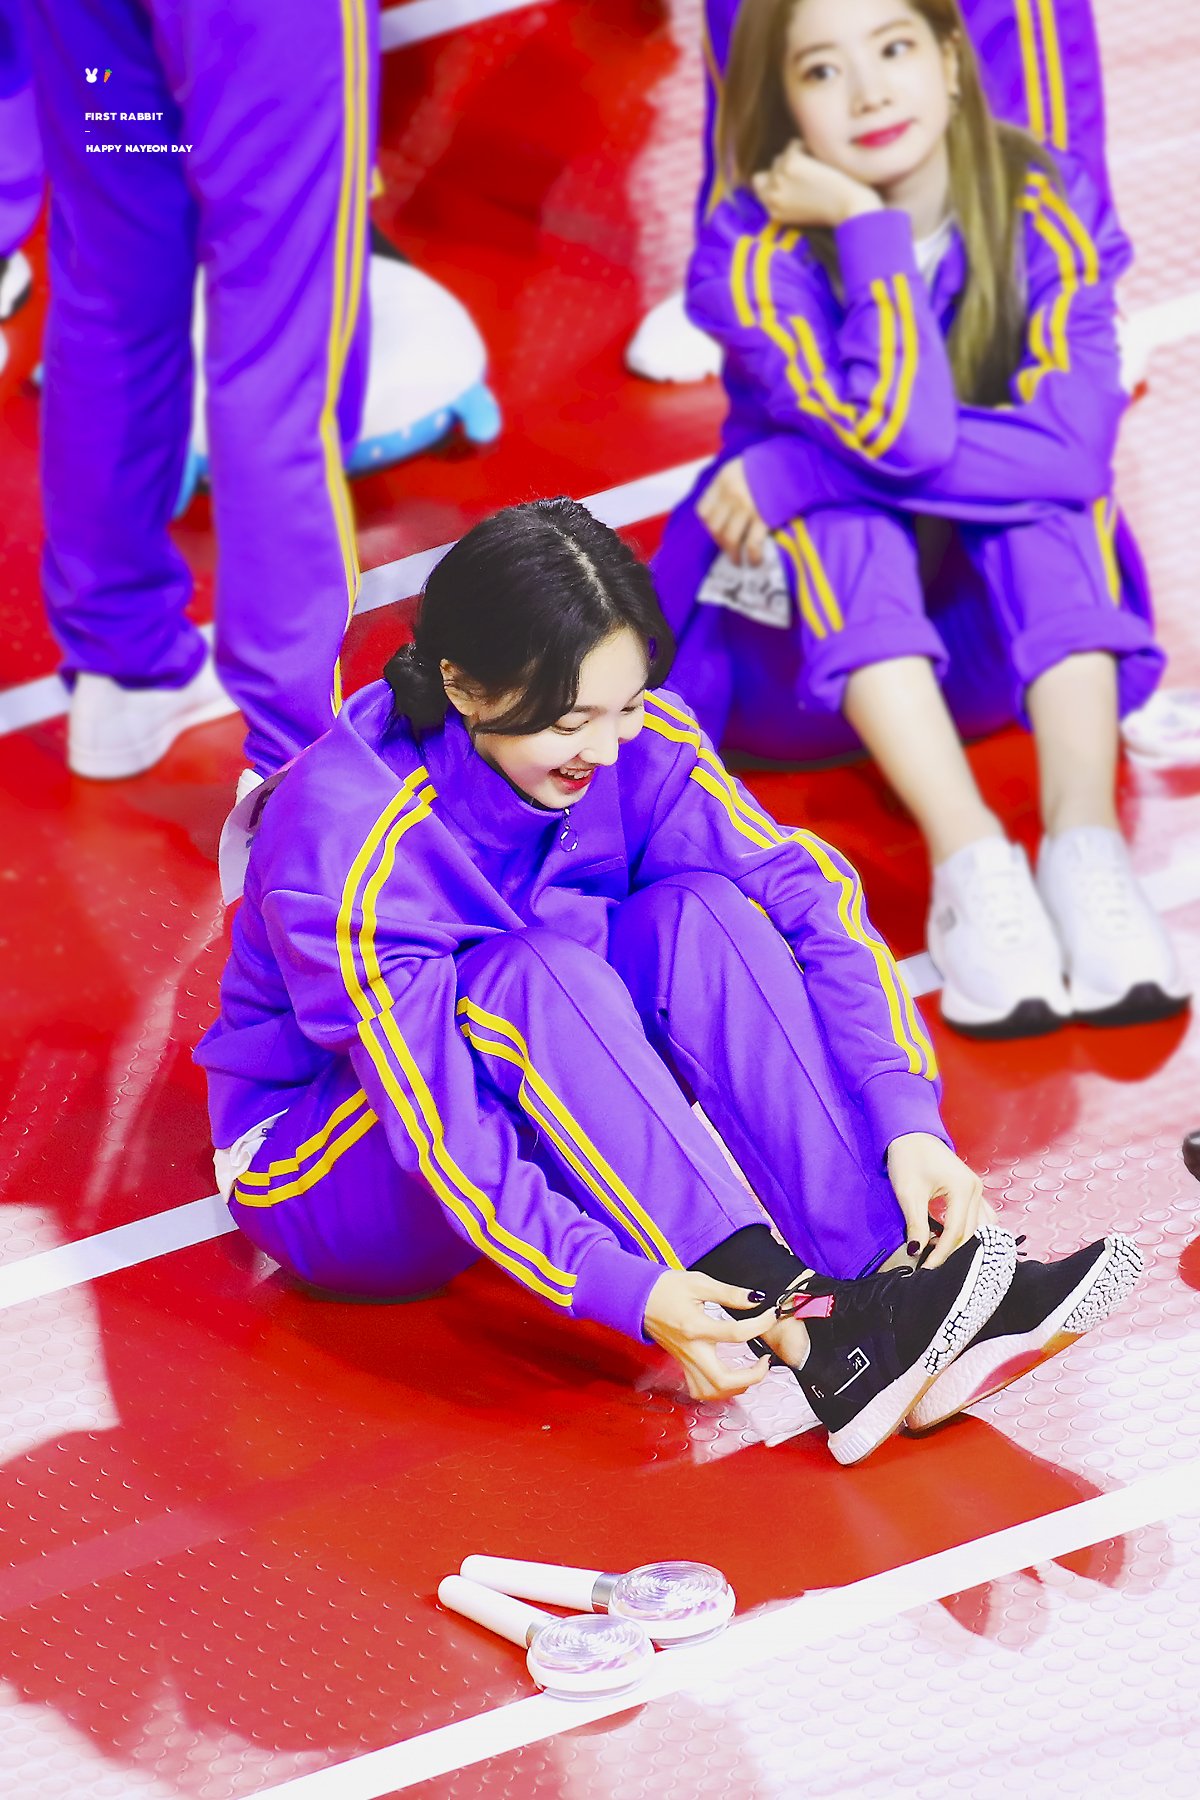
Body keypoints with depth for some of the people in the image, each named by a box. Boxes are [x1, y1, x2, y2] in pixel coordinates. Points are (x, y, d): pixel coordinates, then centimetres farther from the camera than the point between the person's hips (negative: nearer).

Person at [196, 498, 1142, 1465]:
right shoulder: (343, 846, -31)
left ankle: (898, 1278, -31)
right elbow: (437, 1130, -33)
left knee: (702, 914, -22)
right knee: (538, 975, -35)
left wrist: (907, 1121, -30)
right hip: (324, 1162, -5)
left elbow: (809, 898, -16)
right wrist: (625, 1290, -43)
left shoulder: (637, 742, -15)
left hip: (545, 1114, 6)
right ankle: (811, 1341, -43)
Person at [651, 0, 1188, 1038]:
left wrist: (790, 471, -30)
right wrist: (871, 227, -30)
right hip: (810, 649, -1)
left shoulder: (1049, 209, -12)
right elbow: (903, 435, -32)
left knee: (1050, 482, -27)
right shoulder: (757, 252, -17)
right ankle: (969, 861, -44)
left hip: (1000, 639, 1)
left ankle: (1085, 839, -39)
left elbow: (1072, 446, -28)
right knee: (840, 501, -31)